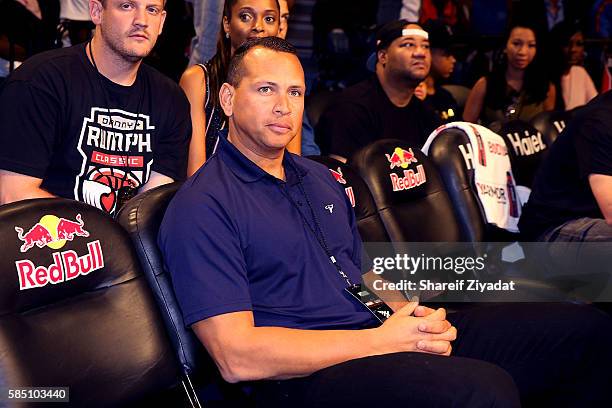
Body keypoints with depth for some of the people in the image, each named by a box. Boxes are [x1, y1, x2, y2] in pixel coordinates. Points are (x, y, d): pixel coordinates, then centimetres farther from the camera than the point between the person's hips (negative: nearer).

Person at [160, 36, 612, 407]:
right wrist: (384, 341, -17)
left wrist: (417, 316, 0)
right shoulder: (201, 206, -7)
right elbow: (236, 357, -16)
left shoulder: (320, 179, 21)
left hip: (386, 334, 8)